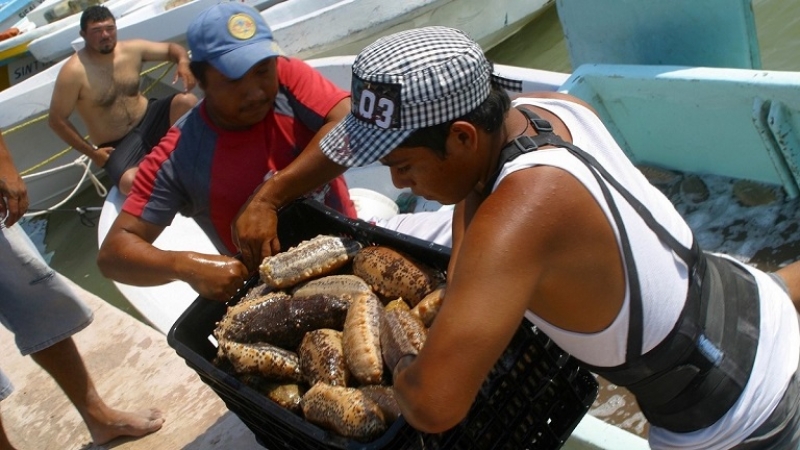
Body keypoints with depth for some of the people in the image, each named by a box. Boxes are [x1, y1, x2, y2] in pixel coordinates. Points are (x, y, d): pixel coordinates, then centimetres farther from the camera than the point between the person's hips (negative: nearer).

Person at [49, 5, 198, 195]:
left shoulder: (132, 49, -3)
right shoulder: (73, 72, -16)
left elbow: (171, 48, 10)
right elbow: (57, 120, -11)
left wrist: (183, 62, -15)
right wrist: (91, 152, -13)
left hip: (148, 119, 4)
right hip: (117, 145, -4)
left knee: (187, 101, -25)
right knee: (131, 183, -35)